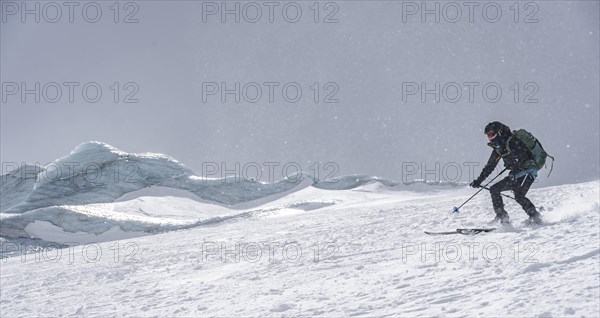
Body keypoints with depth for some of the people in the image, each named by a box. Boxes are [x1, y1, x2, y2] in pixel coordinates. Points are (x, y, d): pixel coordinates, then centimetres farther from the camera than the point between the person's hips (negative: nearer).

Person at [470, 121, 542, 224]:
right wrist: (479, 181, 18)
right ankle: (502, 216, 4)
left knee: (519, 195, -26)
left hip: (528, 171, -9)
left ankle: (535, 217, -16)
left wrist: (513, 177, -28)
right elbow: (490, 166, 20)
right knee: (494, 189, 2)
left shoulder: (512, 142, -15)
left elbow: (522, 158, -23)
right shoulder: (498, 149, 12)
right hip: (516, 174, 9)